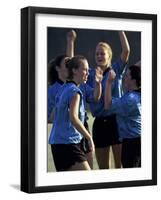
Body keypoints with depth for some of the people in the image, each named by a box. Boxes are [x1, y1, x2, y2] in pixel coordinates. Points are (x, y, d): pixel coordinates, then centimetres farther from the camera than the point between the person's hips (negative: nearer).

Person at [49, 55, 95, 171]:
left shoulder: (63, 89, 15)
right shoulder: (74, 91, -11)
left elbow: (53, 116, 20)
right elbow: (73, 118, -23)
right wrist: (89, 137, -19)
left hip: (57, 141, 9)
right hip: (69, 143, -9)